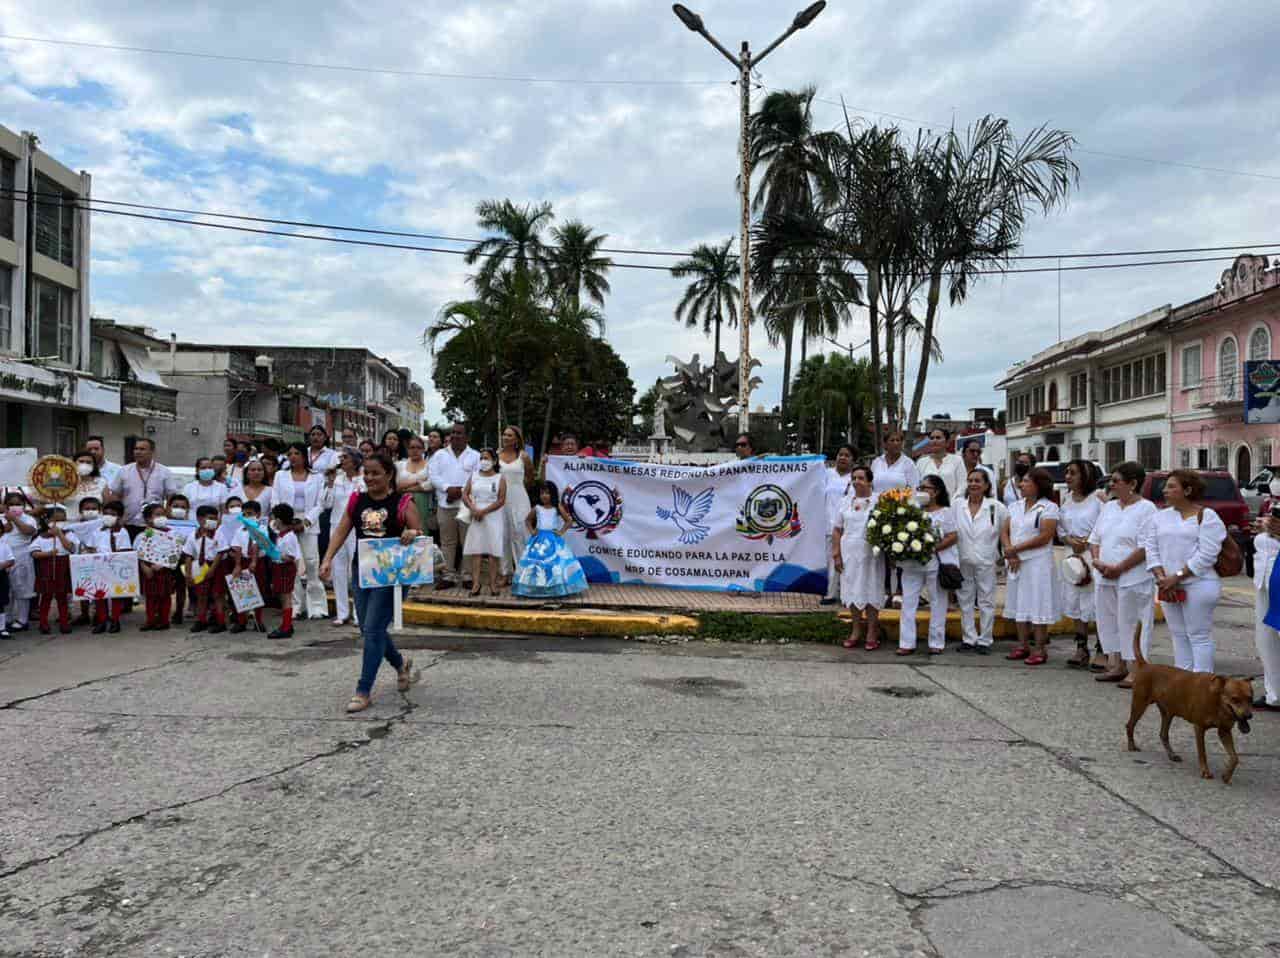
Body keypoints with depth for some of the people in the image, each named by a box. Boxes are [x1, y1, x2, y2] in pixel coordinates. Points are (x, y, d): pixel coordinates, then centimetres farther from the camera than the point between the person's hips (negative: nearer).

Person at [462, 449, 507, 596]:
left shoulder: (500, 479, 1)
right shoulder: (474, 477, 11)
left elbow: (501, 500, -7)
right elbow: (465, 495, 6)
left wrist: (484, 511, -13)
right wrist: (473, 509, -10)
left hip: (493, 518, -3)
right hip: (476, 519, 3)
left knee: (493, 551, -3)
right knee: (476, 551, -2)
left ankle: (493, 583, 0)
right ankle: (476, 583, -3)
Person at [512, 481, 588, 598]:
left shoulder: (557, 508, -1)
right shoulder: (537, 508, 3)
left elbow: (568, 521, 5)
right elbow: (527, 519, 18)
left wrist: (561, 531, -5)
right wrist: (531, 530, 4)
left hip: (554, 540, -1)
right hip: (539, 539, 1)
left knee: (557, 561, -6)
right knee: (536, 562, -3)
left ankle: (558, 589, -1)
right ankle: (536, 589, 2)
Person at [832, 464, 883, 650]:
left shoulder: (878, 501, -2)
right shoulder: (844, 502, 8)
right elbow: (837, 530, 9)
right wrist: (836, 554, 2)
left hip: (871, 554, -3)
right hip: (849, 552, 3)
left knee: (871, 590, 2)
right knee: (852, 590, 7)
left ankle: (872, 631, 12)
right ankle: (856, 630, 19)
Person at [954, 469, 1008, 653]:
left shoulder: (996, 507, -5)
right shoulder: (957, 505, 2)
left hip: (986, 562, -3)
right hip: (963, 562, 3)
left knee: (986, 602, 4)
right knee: (965, 600, 9)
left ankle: (985, 640, 13)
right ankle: (969, 638, 18)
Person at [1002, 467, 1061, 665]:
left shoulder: (1048, 508, -7)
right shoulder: (1016, 506, 13)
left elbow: (1044, 537, -15)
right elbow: (1005, 531, 8)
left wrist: (1015, 548, -14)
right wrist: (1010, 554, -9)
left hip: (1038, 563, -6)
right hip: (1016, 563, 7)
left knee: (1037, 604, -4)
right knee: (1019, 604, 10)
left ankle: (1040, 649, 1)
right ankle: (1023, 645, 19)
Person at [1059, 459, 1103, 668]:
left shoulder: (1098, 498, -7)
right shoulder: (1066, 499, 11)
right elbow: (1060, 529, 14)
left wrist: (1088, 541, -17)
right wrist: (1069, 540, -5)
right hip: (1073, 557, 6)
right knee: (1075, 605, 7)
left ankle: (1102, 651, 3)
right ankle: (1081, 648, 14)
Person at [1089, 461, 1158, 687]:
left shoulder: (1146, 509, -8)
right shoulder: (1109, 507, 15)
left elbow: (1145, 548, -16)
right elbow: (1094, 539, 16)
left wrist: (1118, 568, -17)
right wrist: (1098, 561, -2)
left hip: (1132, 580, -7)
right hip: (1104, 578, 7)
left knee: (1131, 623, -3)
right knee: (1108, 621, 12)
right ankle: (1115, 666, 23)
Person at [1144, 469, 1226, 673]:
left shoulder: (1207, 517, -4)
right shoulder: (1160, 517, 13)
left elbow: (1207, 554, -13)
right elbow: (1151, 549, 8)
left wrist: (1177, 577, -16)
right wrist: (1162, 578, -7)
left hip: (1198, 584, -6)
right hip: (1167, 586, 6)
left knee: (1199, 636, -2)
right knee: (1179, 635, 11)